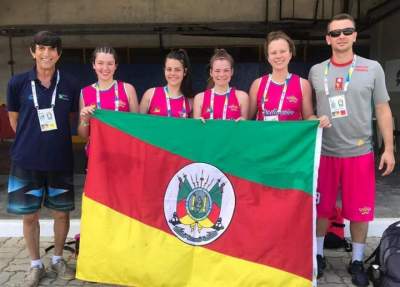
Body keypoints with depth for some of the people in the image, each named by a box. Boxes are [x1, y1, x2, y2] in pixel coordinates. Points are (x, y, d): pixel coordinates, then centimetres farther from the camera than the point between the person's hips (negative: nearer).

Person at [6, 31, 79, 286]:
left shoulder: (70, 85, -3)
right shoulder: (18, 83, -5)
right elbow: (14, 119, 8)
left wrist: (55, 140, 1)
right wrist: (31, 141, 10)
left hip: (60, 160, 1)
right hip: (26, 161, 0)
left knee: (62, 212, 10)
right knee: (29, 215, 8)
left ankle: (58, 259, 32)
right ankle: (36, 264, 28)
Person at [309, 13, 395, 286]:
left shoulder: (373, 68, 1)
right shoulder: (316, 71, 5)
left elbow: (383, 110, 3)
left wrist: (389, 148, -3)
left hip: (360, 153, -1)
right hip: (323, 152, 1)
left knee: (360, 211, 6)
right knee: (321, 208, 11)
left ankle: (357, 261, 24)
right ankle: (318, 255, 28)